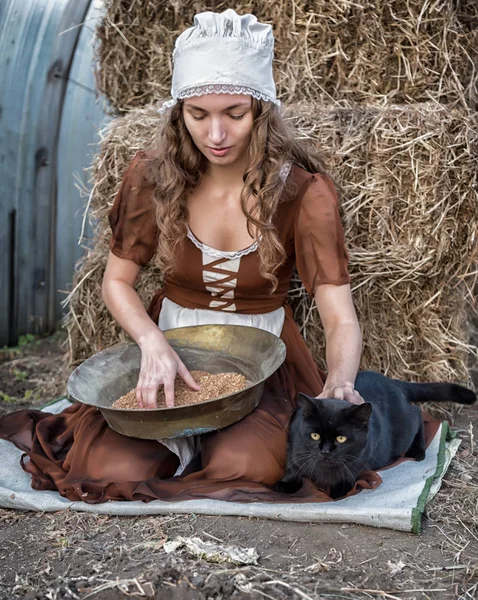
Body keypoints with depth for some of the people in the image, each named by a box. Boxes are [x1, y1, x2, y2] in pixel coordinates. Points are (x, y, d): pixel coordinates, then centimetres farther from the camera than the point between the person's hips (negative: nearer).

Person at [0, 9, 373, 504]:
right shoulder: (153, 176, -10)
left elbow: (341, 320, -20)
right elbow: (117, 282, 0)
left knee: (246, 465, -30)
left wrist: (340, 381, -43)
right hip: (170, 347, 2)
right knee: (113, 467, -21)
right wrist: (153, 343, -21)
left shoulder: (303, 189, -16)